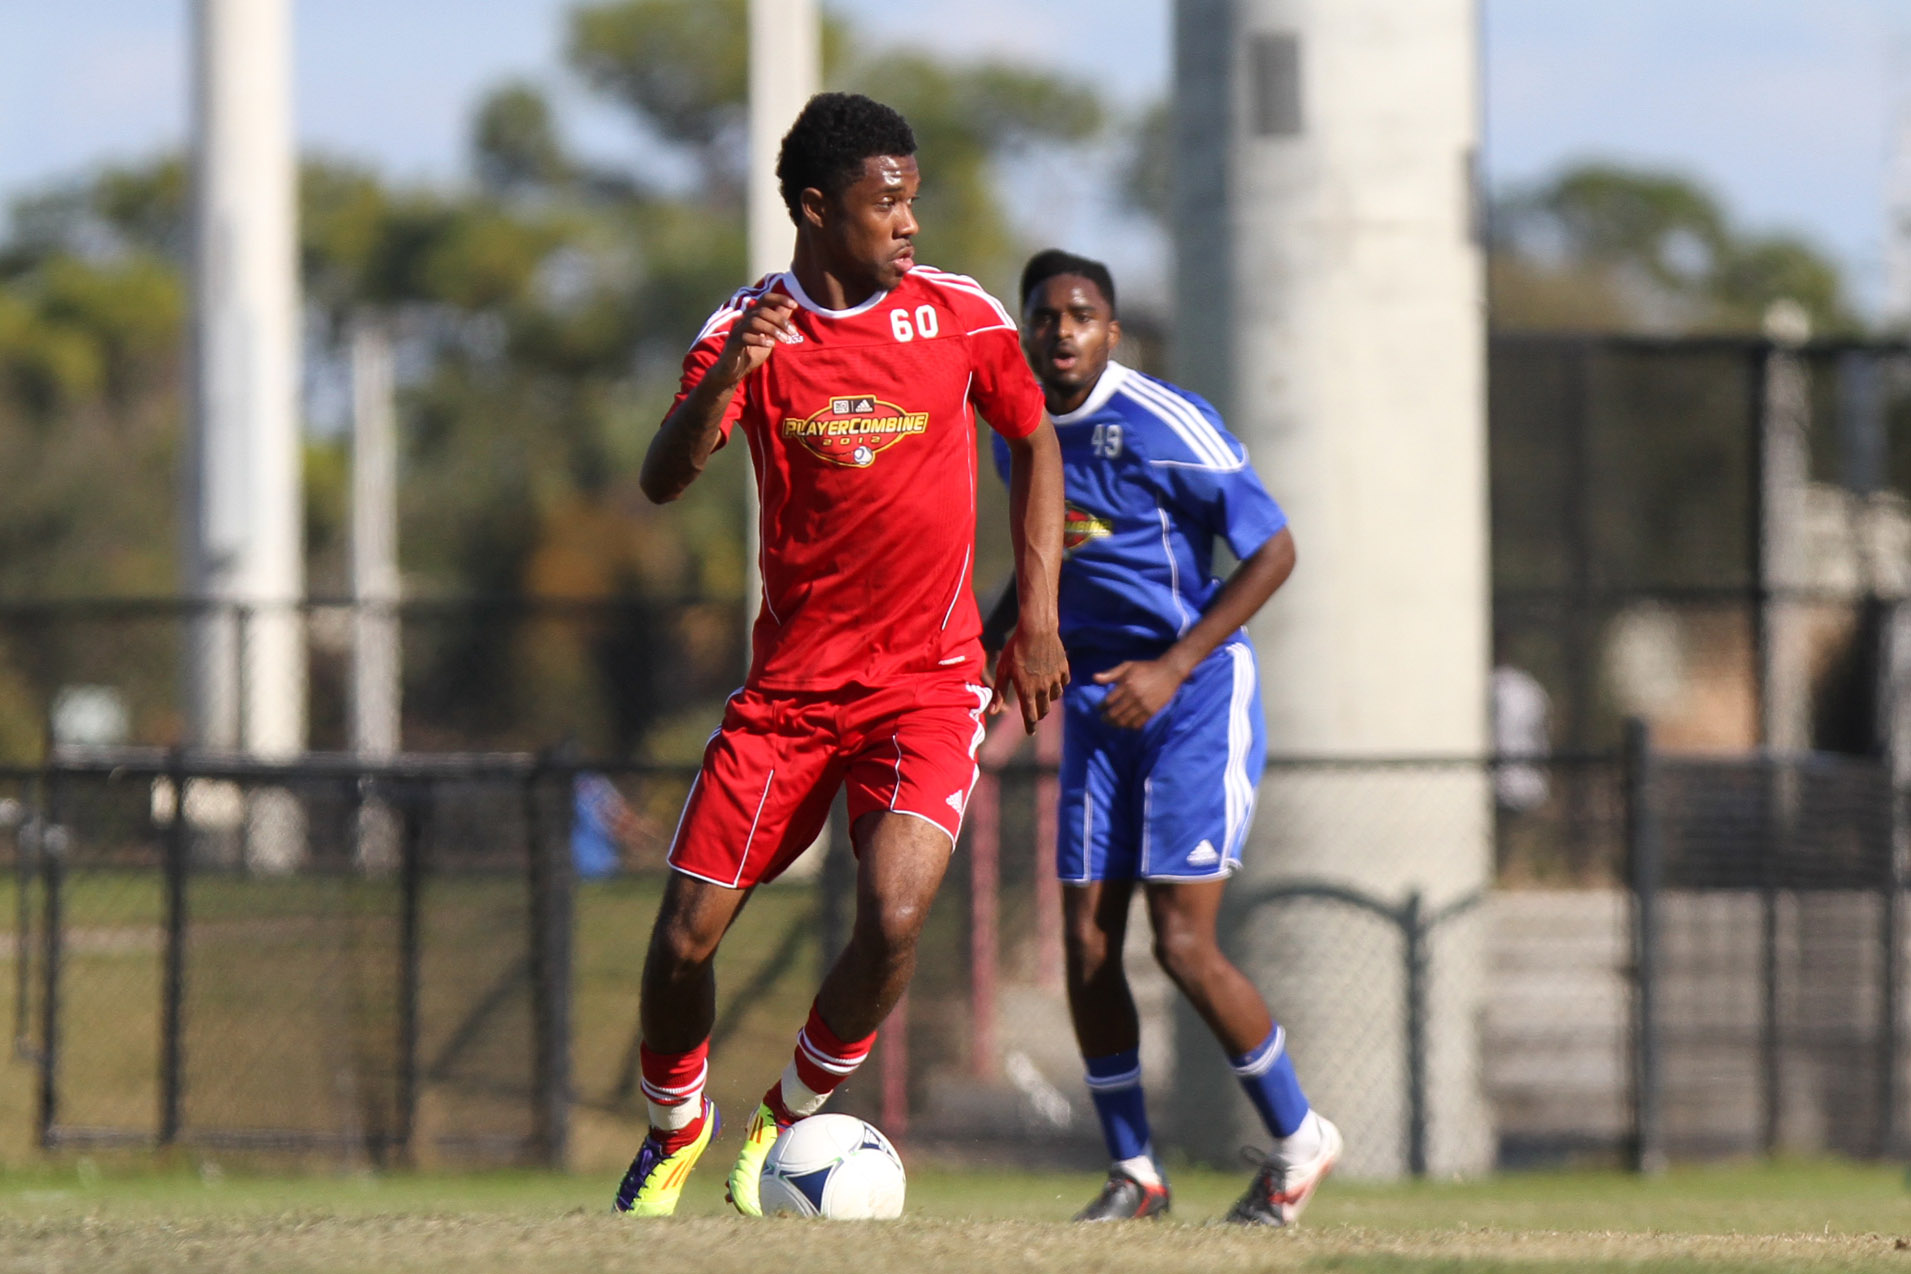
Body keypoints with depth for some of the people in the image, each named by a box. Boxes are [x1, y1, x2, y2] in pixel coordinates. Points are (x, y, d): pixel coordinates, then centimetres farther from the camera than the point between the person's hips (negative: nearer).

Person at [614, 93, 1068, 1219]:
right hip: (791, 683, 1)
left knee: (894, 917, -22)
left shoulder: (961, 316, -3)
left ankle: (795, 1115, 5)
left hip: (929, 682, -1)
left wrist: (1038, 619, 6)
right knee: (686, 935, -1)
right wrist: (726, 376, -35)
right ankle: (677, 1129, 28)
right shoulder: (755, 327, -5)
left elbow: (1035, 443, 13)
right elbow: (664, 482, -16)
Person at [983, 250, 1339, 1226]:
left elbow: (1273, 551, -14)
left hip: (1197, 696, -7)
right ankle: (1133, 1172, 13)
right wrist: (987, 645, 9)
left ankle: (1298, 1139, 8)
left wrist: (1174, 667, -20)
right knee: (1085, 942, 1)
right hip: (1095, 701, 7)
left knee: (1184, 946, -11)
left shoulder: (1164, 426, -16)